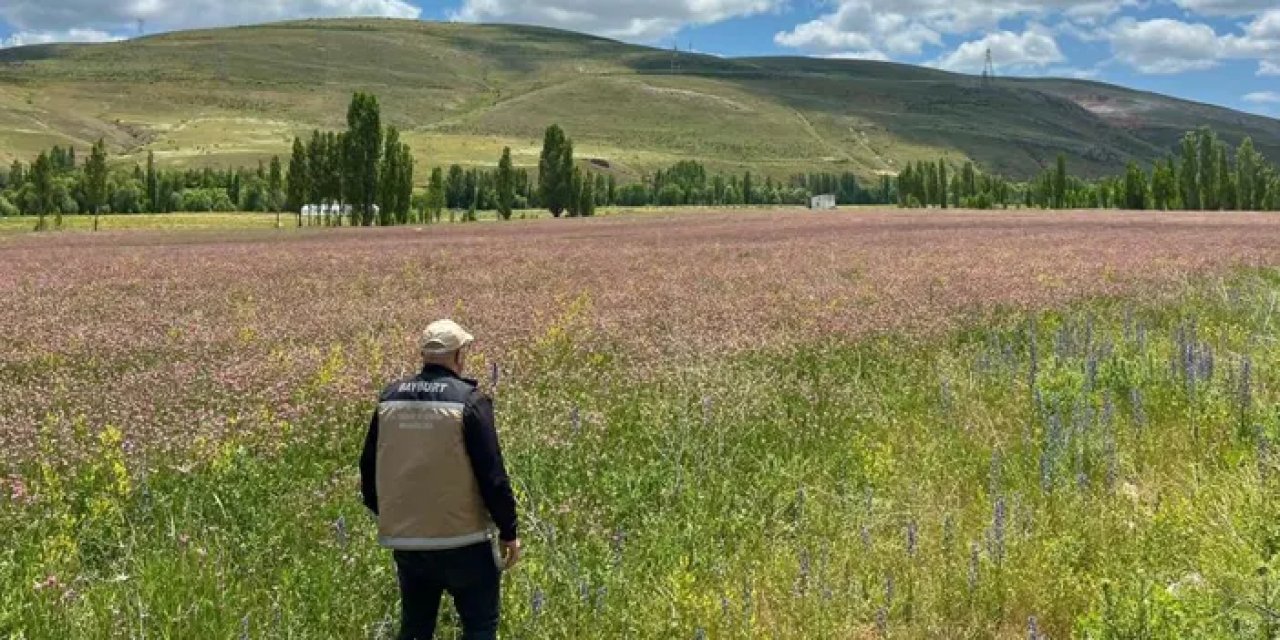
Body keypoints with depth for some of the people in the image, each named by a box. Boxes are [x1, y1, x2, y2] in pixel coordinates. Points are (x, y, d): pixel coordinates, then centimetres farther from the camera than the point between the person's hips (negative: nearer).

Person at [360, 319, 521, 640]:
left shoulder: (390, 397, 4)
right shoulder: (469, 400, -13)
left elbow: (369, 466, 13)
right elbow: (492, 473, -13)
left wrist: (386, 514, 27)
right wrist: (509, 531, -3)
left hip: (405, 539, 6)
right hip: (462, 541, -5)